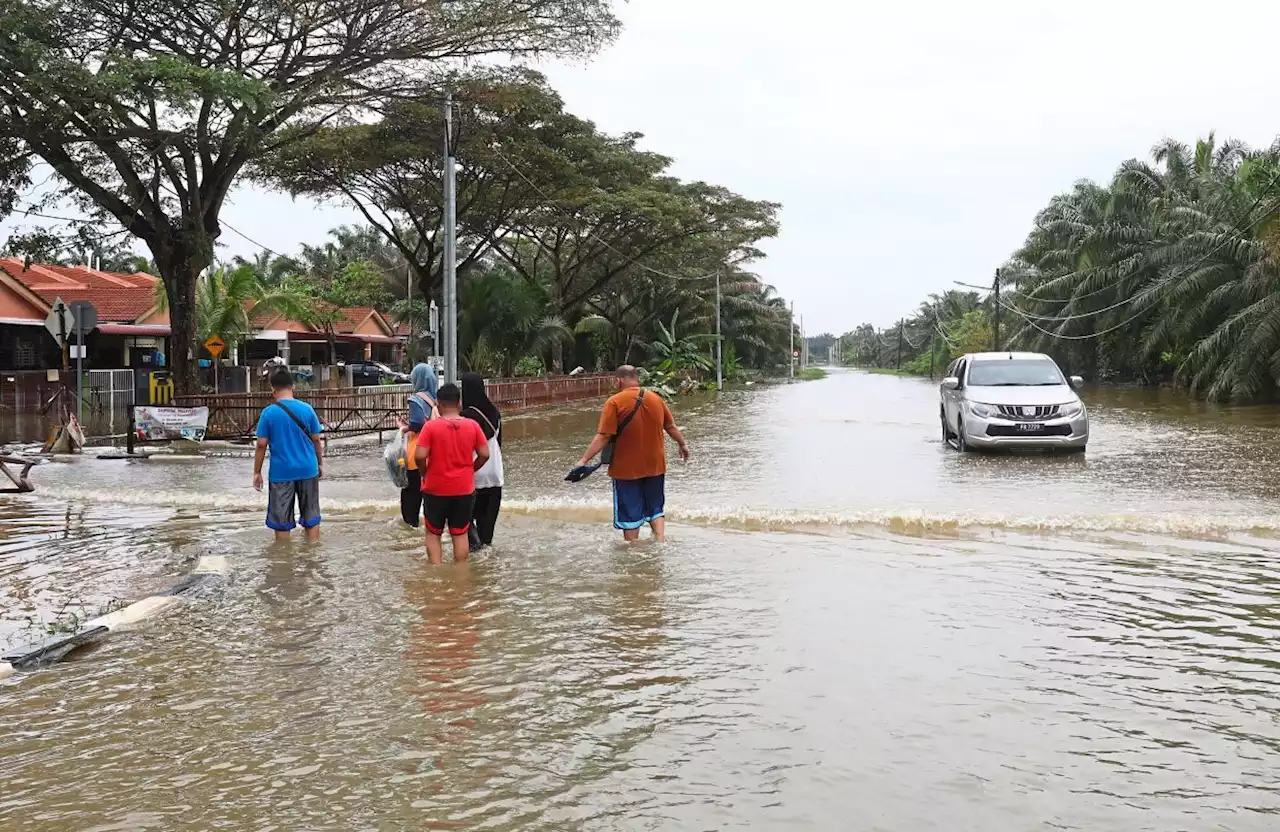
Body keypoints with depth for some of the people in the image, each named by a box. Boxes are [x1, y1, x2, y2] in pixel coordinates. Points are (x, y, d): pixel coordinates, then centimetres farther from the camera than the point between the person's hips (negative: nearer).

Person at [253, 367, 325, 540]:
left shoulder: (268, 413, -7)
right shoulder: (307, 409, -3)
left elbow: (261, 445, -6)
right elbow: (316, 440, 3)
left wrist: (257, 472, 4)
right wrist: (321, 464, 16)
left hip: (281, 472, -2)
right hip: (308, 470, 2)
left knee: (281, 521, 8)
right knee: (312, 517, 13)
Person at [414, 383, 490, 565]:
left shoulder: (431, 426, -12)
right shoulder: (473, 426, -4)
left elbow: (420, 456, -16)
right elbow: (484, 454, -2)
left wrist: (424, 473, 2)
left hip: (436, 488, -2)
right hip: (464, 488, 2)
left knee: (433, 534, 12)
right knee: (460, 534, 12)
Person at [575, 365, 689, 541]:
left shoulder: (615, 402, -14)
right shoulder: (656, 398, 1)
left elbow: (603, 437, -20)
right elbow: (671, 427, 13)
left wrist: (584, 459, -19)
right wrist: (683, 444, 30)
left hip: (626, 469, -4)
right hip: (655, 466, 4)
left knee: (630, 515, 7)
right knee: (655, 509, 19)